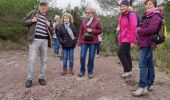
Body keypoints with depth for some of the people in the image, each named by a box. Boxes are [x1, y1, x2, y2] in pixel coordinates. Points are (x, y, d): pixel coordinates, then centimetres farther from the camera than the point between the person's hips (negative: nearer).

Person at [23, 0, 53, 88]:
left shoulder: (48, 18, 15)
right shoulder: (33, 12, 7)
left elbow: (51, 32, 17)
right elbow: (24, 21, 9)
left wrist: (49, 26, -4)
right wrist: (31, 20, -10)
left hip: (45, 41, 4)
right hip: (34, 40, -3)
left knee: (44, 60, 7)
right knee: (31, 60, -4)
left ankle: (41, 77, 19)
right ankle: (29, 79, 8)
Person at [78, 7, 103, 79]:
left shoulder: (97, 21, 0)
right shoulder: (84, 21, 7)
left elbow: (100, 31, 1)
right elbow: (81, 31, 8)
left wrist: (92, 30, -13)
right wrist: (80, 41, 4)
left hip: (93, 42, -2)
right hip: (84, 41, 2)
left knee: (91, 58, 4)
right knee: (82, 56, 0)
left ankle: (90, 72, 17)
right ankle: (82, 71, 18)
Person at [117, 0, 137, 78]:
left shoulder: (131, 15, -12)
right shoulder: (121, 16, 14)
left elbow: (133, 29, -17)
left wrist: (132, 41, -20)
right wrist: (119, 40, 19)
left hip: (128, 39, -8)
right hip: (123, 39, 8)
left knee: (120, 52, -14)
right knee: (127, 54, 11)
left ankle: (127, 70, -3)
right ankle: (129, 71, 20)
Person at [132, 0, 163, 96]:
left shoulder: (155, 16, -11)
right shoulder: (148, 15, 19)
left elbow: (151, 29, -23)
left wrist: (139, 31, -11)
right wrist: (140, 29, 1)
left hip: (147, 43, -10)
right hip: (147, 43, 10)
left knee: (142, 64, -13)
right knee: (149, 64, 14)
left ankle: (142, 87, -10)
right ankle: (150, 84, 23)